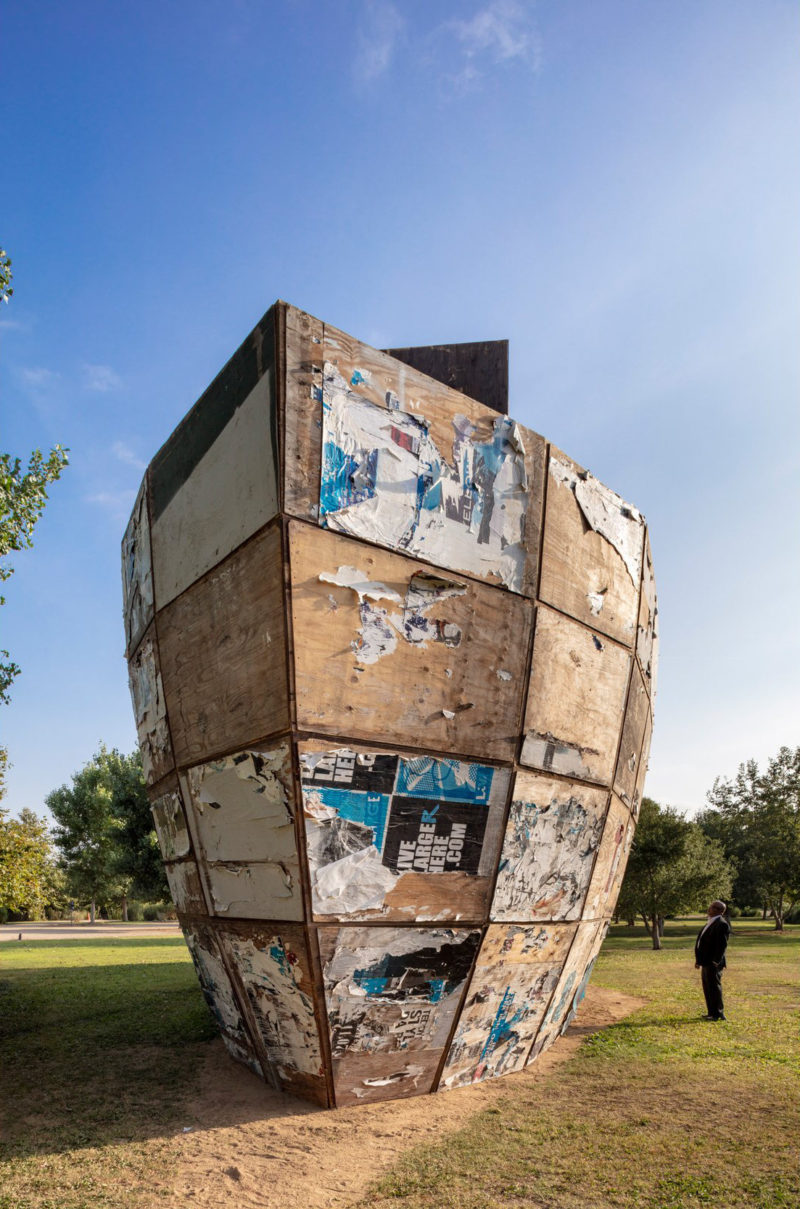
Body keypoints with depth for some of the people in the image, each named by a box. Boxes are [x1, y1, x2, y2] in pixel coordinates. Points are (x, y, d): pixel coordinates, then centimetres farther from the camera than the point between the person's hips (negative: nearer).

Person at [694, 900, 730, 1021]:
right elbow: (703, 942, 19)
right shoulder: (711, 923, 16)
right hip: (706, 962, 10)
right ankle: (712, 1013, 23)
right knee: (707, 988, 15)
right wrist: (698, 960, 18)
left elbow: (722, 945, -20)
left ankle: (718, 1014, 8)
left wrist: (715, 961, -23)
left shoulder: (722, 924, -15)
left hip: (713, 963, -10)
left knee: (714, 988, -2)